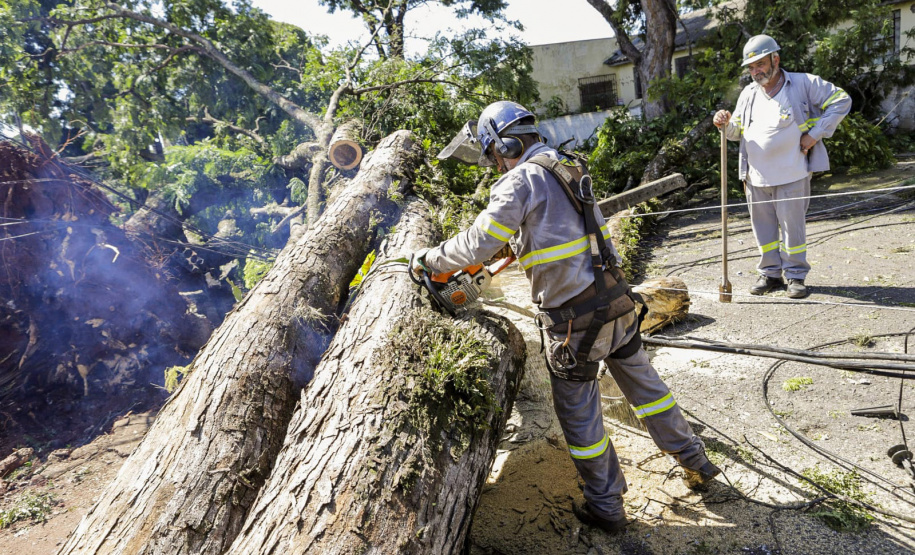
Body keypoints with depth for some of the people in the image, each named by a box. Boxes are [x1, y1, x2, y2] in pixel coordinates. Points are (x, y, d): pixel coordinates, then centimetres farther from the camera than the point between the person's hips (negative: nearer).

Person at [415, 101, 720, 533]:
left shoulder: (521, 180, -14)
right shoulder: (565, 168, 11)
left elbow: (478, 245, -17)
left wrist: (429, 258, -3)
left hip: (575, 319, -8)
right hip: (616, 301, 8)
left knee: (578, 413, 10)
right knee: (644, 384, 23)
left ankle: (605, 506, 26)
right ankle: (695, 464, 40)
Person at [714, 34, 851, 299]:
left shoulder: (804, 84, -2)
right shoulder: (748, 94, 13)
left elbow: (841, 101, 1)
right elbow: (737, 132, 18)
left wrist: (815, 134, -7)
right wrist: (726, 123, -5)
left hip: (791, 175, -4)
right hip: (756, 176, 4)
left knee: (793, 225, 0)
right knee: (763, 226, 9)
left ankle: (796, 275, 13)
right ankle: (770, 273, 21)